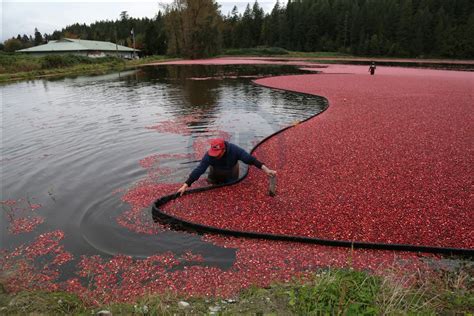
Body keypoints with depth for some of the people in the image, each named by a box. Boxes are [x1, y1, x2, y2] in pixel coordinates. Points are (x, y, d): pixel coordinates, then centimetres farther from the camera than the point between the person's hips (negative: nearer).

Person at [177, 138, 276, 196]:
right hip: (216, 174, 1)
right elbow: (198, 170, -38)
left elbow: (250, 159, -37)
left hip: (230, 174, 0)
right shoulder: (209, 155, -37)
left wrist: (266, 169, -43)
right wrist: (185, 185, -44)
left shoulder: (234, 150, -39)